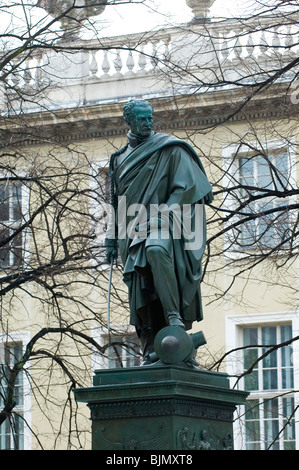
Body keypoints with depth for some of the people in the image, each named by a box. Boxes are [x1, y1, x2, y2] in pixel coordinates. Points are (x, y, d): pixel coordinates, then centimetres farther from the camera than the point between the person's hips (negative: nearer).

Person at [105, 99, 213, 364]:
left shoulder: (169, 149, 5)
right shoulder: (120, 159, 21)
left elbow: (184, 188, -3)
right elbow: (117, 203, 25)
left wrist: (164, 214, -17)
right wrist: (111, 240, 18)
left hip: (161, 222, -5)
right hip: (133, 232, 5)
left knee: (156, 250, -38)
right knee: (140, 288, -6)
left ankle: (173, 314, -39)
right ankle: (150, 350, -7)